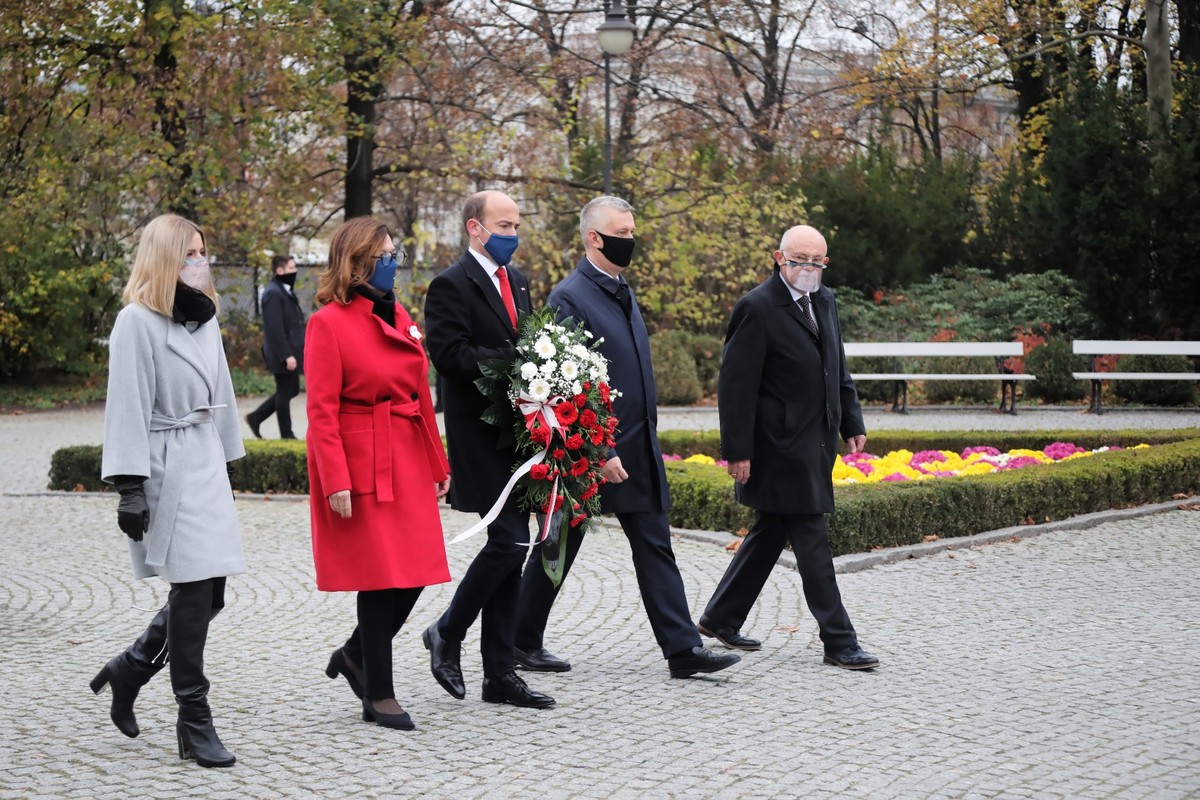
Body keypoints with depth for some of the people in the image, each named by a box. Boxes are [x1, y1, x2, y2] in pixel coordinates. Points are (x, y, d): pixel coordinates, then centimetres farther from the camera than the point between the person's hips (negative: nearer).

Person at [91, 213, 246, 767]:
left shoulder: (205, 318, 15)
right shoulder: (137, 322, -9)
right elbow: (127, 407, -13)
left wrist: (227, 462, 19)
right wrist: (131, 489, -17)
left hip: (206, 467, 8)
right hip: (167, 471, -8)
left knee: (209, 591, 6)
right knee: (194, 591, -7)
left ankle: (129, 670, 25)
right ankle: (194, 724, 0)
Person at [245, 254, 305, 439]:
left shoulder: (285, 291, 14)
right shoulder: (273, 293, -17)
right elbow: (275, 328, -22)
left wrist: (294, 352, 20)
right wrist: (287, 355, -24)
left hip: (290, 352, 10)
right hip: (282, 354, -10)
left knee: (291, 390, 15)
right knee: (285, 392, 1)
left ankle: (256, 417, 22)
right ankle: (286, 434, 11)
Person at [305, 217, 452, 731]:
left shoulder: (398, 317, 13)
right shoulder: (328, 323, -10)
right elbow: (321, 410, -13)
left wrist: (437, 464, 14)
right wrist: (336, 483, -19)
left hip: (408, 464, 7)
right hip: (363, 466, -7)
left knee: (415, 571, 5)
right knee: (380, 577, -3)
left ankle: (356, 655, 28)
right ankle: (379, 697, 9)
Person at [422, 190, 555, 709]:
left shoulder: (516, 281, 17)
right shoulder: (451, 286, -8)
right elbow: (449, 354, -19)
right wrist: (515, 362, -24)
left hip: (519, 430, 8)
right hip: (481, 436, -8)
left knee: (511, 547, 8)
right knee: (508, 541, -13)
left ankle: (499, 673, 12)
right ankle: (448, 633, 8)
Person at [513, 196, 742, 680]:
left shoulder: (622, 293, 14)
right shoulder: (570, 297, -14)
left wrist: (647, 438, 17)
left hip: (637, 449, 8)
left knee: (655, 549, 3)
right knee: (557, 549, 6)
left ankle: (683, 649, 1)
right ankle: (522, 642, 20)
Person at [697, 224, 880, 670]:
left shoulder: (824, 302, 12)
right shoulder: (757, 308, -13)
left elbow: (838, 370, 22)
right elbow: (736, 385, -15)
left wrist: (852, 423, 15)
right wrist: (738, 451, -17)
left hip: (815, 446, 9)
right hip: (782, 447, -9)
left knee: (770, 533, 15)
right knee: (811, 542, -6)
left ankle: (721, 619, 27)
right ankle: (838, 642, -3)